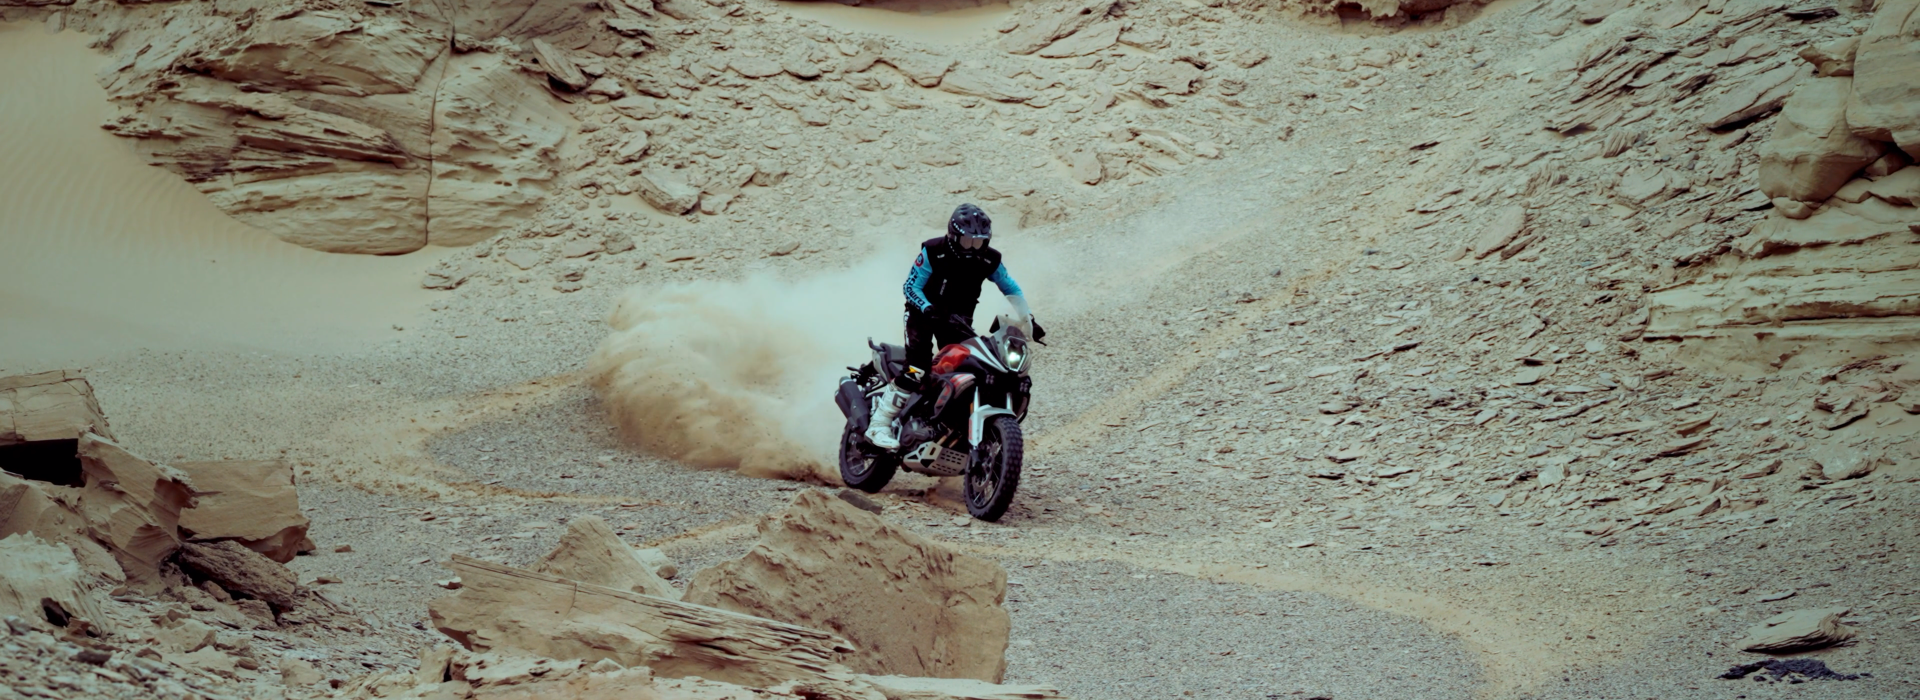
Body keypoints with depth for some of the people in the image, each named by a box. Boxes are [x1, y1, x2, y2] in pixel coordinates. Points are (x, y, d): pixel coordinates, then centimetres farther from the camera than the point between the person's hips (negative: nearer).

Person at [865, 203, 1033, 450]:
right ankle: (879, 424, -22)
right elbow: (910, 286, -16)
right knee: (916, 366, -23)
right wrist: (928, 309, -32)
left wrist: (1026, 317, -3)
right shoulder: (933, 252, -19)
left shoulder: (989, 260, -8)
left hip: (958, 318, 5)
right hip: (925, 312, -5)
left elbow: (1011, 289, 7)